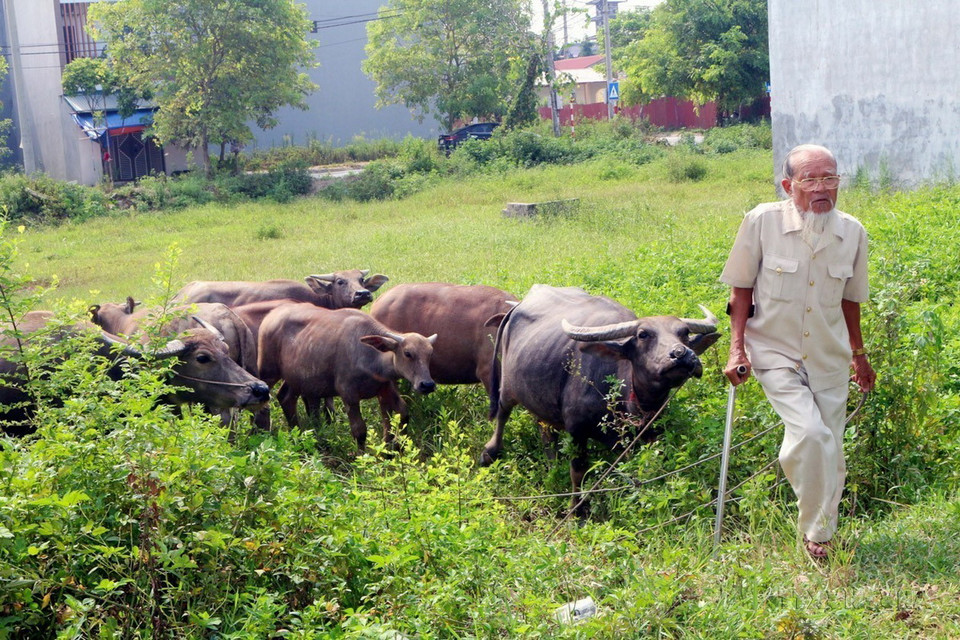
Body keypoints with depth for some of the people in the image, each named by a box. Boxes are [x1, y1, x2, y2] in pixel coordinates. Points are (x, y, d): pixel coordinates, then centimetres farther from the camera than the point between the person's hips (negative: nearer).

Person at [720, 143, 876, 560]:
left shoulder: (852, 232, -2)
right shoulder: (762, 222, -12)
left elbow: (849, 299, 12)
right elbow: (741, 289, -3)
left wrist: (858, 354, 21)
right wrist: (736, 348, -9)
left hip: (829, 358, 4)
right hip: (776, 353, -4)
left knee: (830, 450, 8)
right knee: (809, 433, -21)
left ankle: (822, 530, 32)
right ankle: (815, 532, 0)